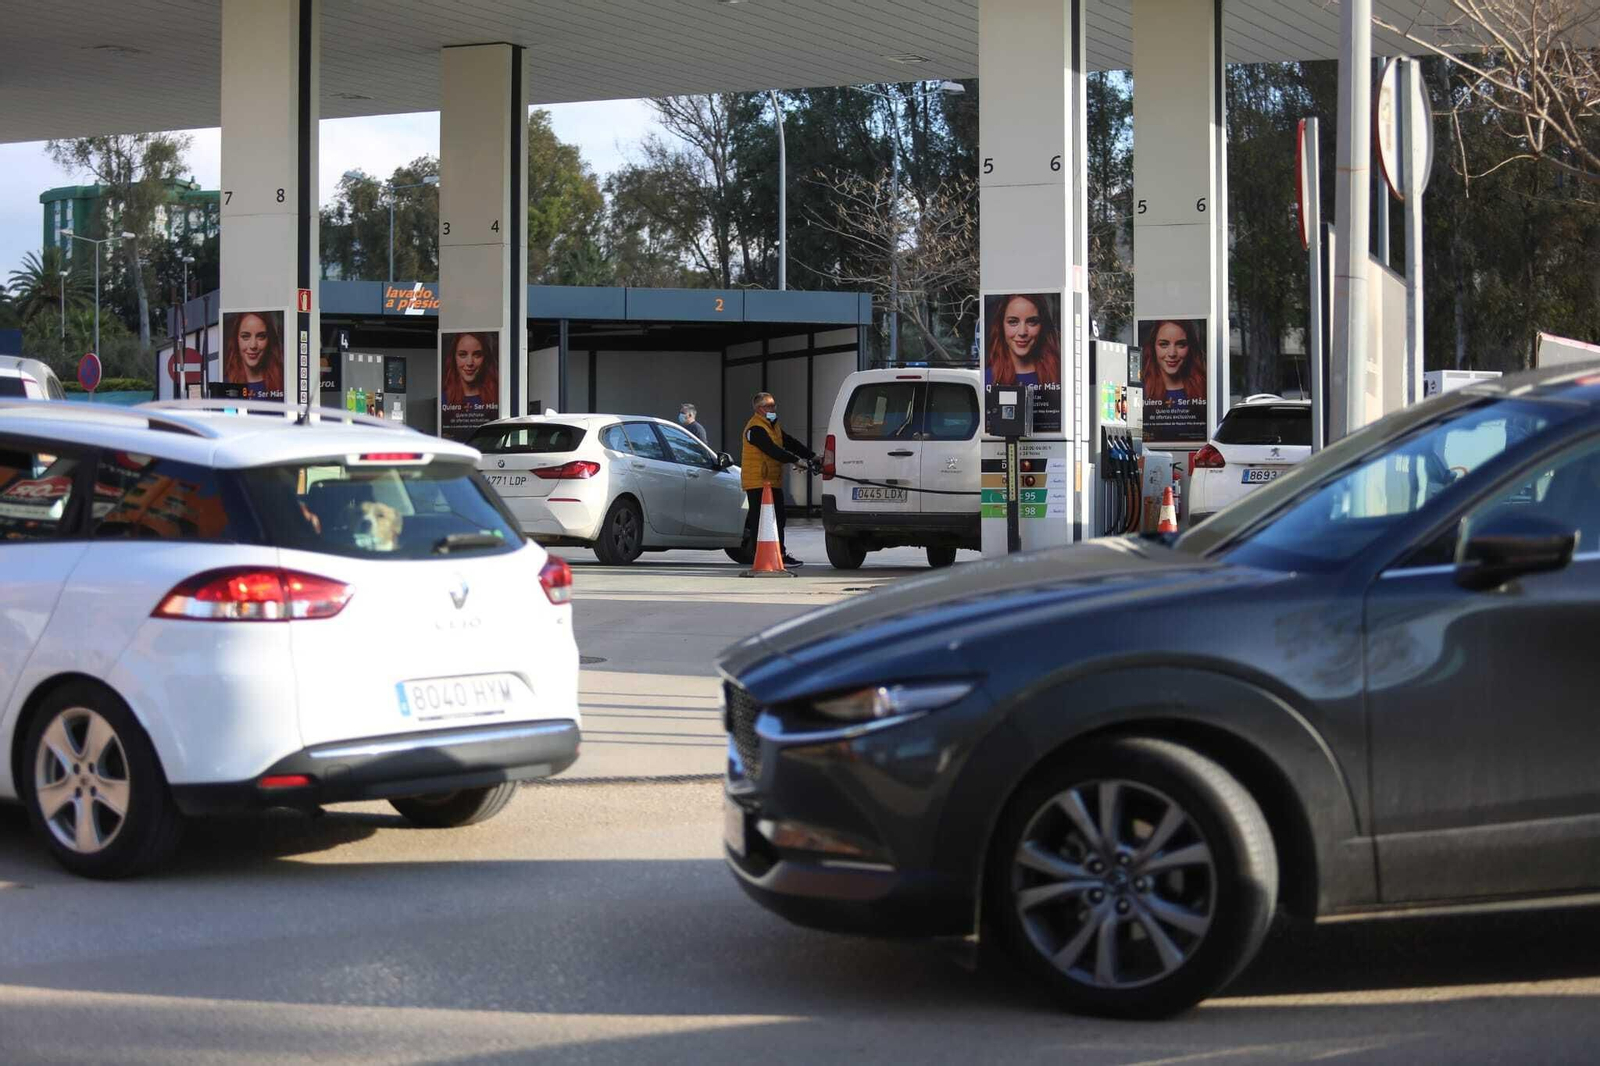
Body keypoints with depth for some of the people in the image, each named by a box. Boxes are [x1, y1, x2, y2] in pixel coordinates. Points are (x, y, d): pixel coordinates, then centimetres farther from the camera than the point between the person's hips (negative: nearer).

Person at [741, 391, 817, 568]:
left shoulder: (774, 426, 18)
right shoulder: (755, 428, -14)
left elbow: (790, 443, 14)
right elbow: (772, 450, -25)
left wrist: (812, 456, 2)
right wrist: (797, 461, -29)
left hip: (773, 481, 10)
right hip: (757, 482, -10)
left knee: (778, 519, 13)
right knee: (760, 520, -8)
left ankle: (780, 554, 20)